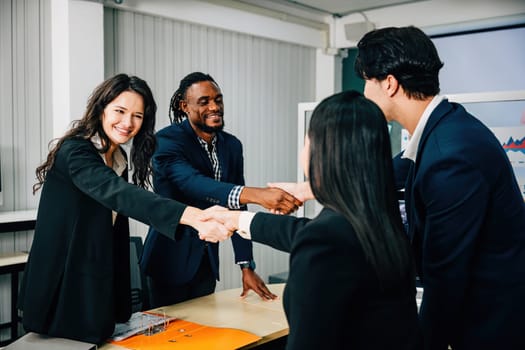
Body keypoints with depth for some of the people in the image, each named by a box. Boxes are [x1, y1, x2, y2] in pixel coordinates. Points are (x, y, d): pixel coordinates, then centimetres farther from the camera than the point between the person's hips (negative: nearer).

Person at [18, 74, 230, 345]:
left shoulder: (118, 158, 7)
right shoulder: (75, 151, -19)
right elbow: (120, 194, -38)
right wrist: (193, 216, -51)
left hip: (99, 289, 8)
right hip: (63, 287, -7)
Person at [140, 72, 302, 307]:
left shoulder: (232, 145, 3)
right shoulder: (167, 140, -16)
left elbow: (237, 209, 4)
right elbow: (193, 184, -34)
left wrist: (247, 266, 0)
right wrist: (255, 194, -48)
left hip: (208, 258, 6)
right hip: (172, 258, -5)